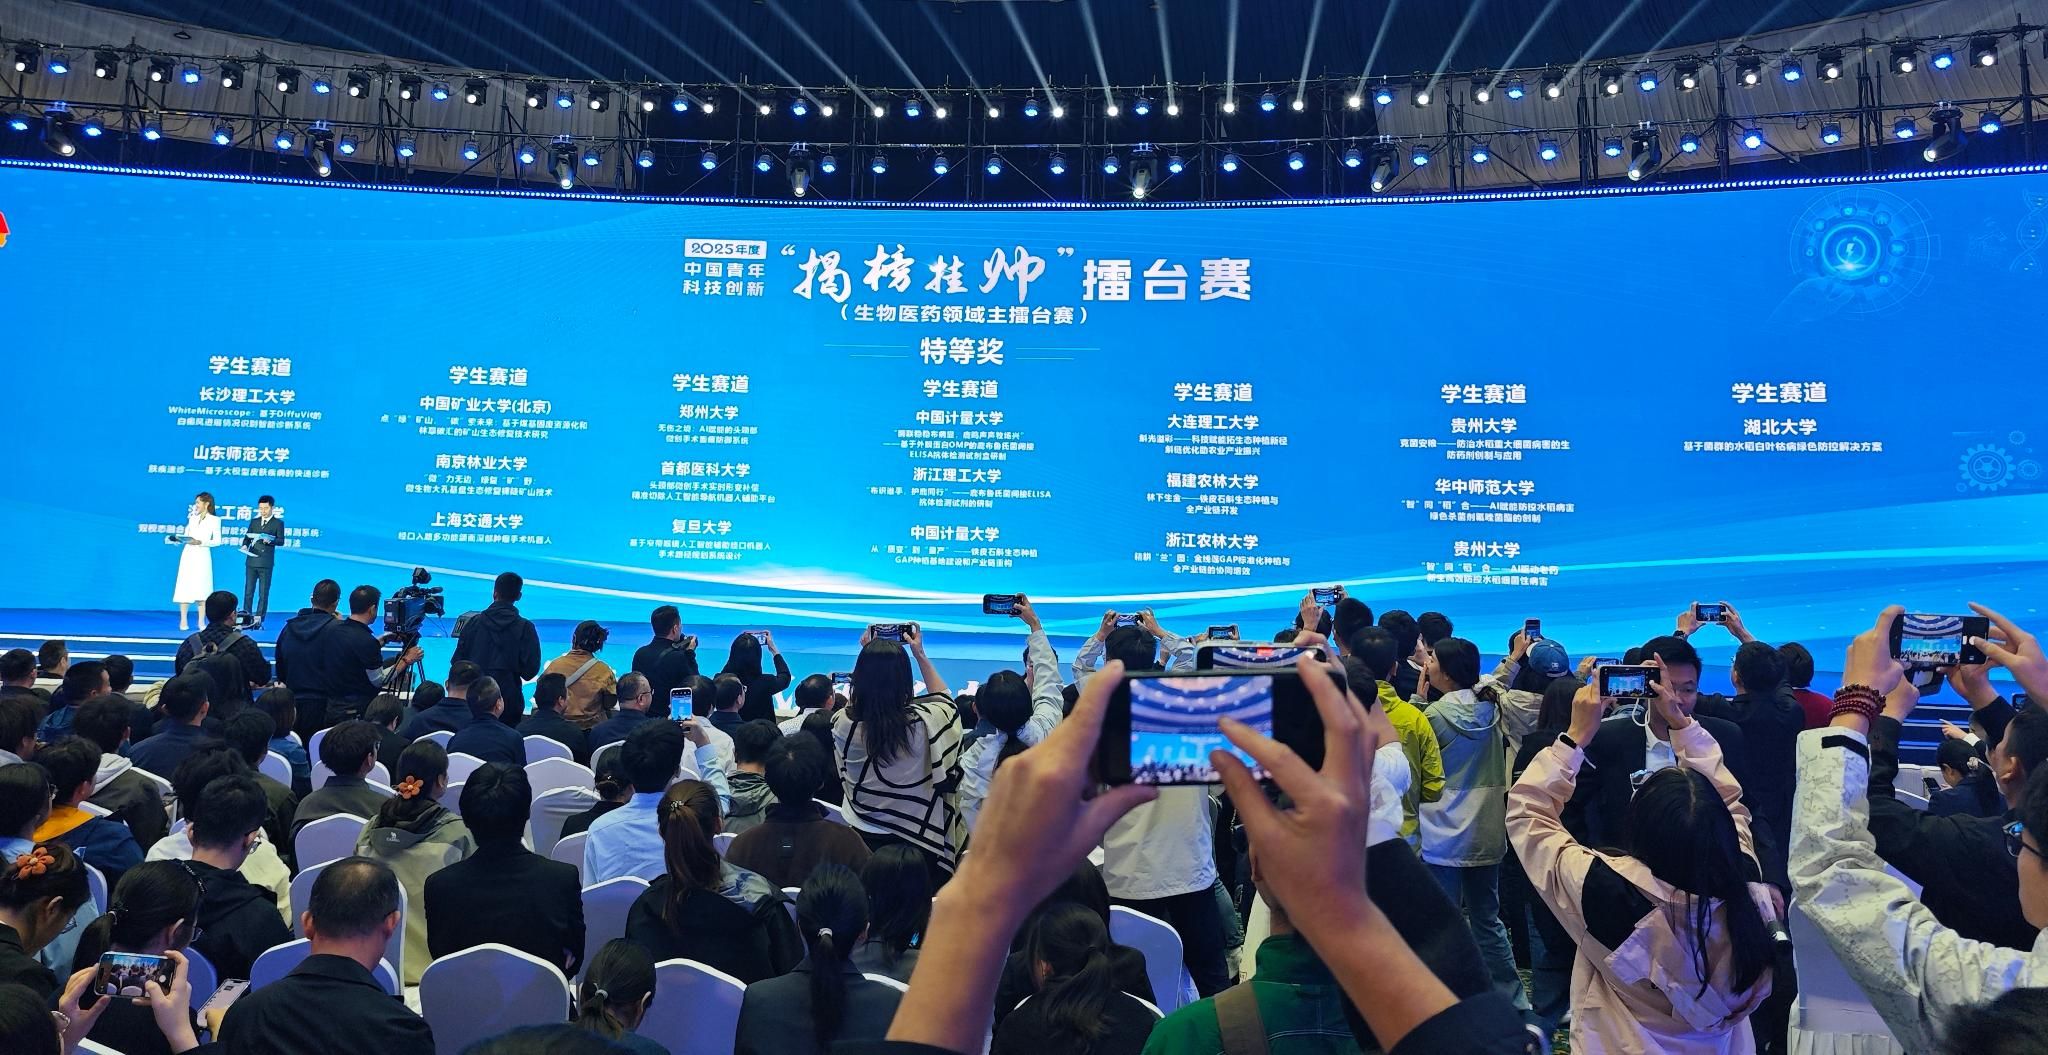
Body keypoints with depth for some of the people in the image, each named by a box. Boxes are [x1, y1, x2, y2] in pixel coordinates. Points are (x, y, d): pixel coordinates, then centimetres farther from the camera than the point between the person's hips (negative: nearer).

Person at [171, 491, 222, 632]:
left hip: (202, 556, -3)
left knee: (201, 589, -2)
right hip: (188, 554, 3)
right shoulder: (192, 517, 14)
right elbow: (186, 535, 15)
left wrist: (200, 542, -15)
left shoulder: (214, 520, 2)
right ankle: (183, 621, 1)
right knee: (185, 587, -2)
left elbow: (217, 541, -3)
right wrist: (179, 539, -6)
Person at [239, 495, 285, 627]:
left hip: (266, 563, -3)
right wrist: (245, 545, -9)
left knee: (263, 594, -2)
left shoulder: (278, 523, 4)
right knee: (248, 592, 2)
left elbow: (281, 541, -3)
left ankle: (259, 620, -1)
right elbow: (247, 536, 12)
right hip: (251, 561, 4)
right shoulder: (254, 521, 16)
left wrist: (270, 540, -22)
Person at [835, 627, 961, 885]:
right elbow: (944, 699, 4)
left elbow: (858, 702, 10)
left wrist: (869, 657, 9)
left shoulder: (843, 724, -17)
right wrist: (920, 655, 8)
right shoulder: (922, 722, -22)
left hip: (863, 838, 2)